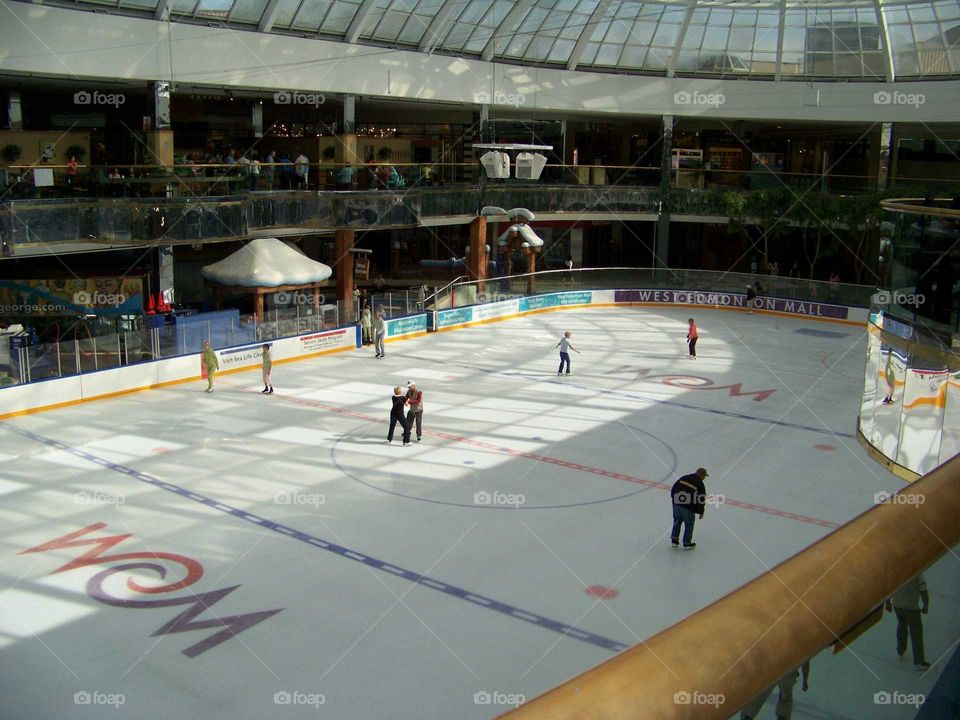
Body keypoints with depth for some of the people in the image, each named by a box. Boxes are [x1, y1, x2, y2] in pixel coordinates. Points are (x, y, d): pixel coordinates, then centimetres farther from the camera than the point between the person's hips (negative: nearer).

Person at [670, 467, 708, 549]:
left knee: (677, 521, 22)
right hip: (688, 507, -5)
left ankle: (674, 539, 26)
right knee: (689, 524, 11)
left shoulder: (684, 478, 10)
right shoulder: (700, 484, -4)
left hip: (677, 503, 5)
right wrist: (701, 512, 7)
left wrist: (674, 499, 24)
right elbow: (701, 499, -3)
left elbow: (673, 489, 12)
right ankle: (687, 543, 19)